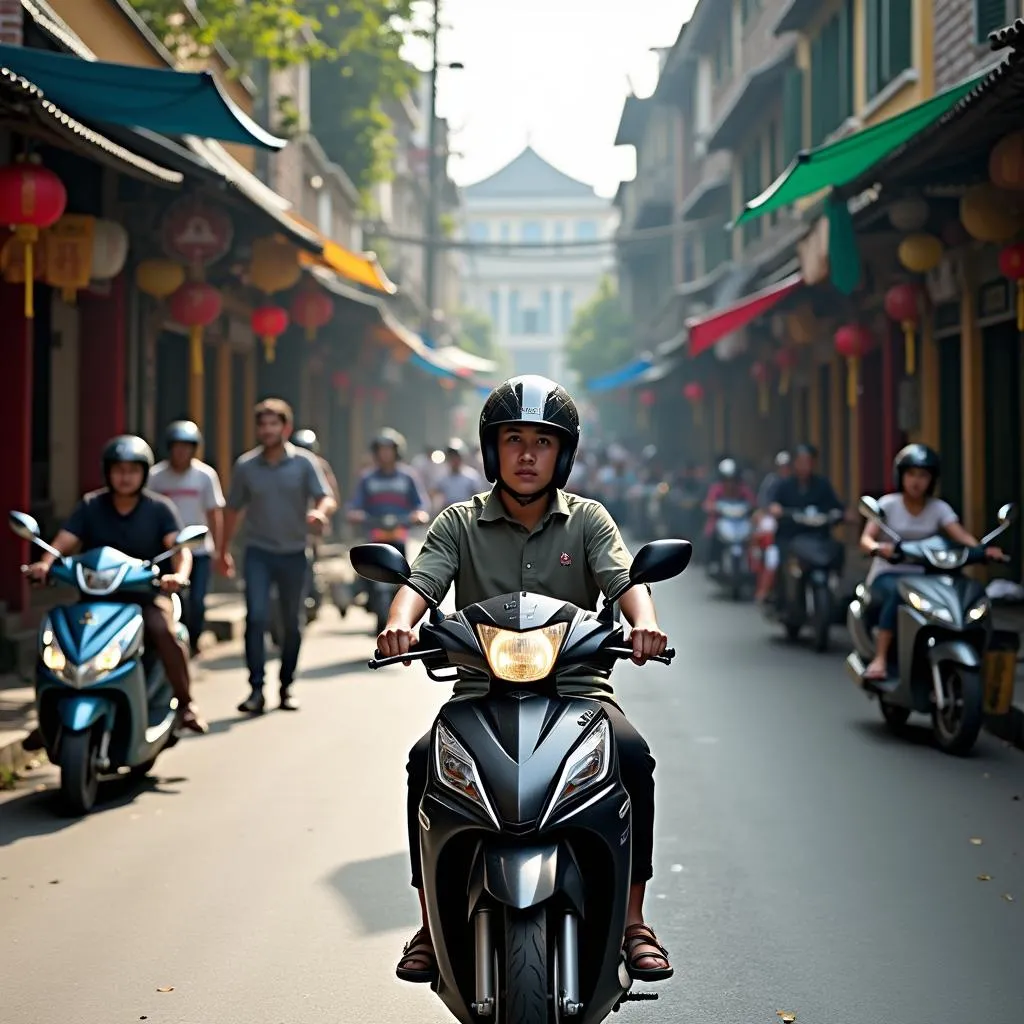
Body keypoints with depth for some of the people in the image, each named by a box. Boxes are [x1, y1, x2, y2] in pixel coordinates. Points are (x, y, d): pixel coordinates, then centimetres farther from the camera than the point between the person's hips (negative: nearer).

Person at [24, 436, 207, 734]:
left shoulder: (159, 508, 1)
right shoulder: (91, 506, 6)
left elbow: (179, 548, -13)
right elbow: (64, 541, -6)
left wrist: (180, 574, -36)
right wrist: (45, 564, -29)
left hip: (146, 593, -2)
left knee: (164, 631, -32)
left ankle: (185, 703, -18)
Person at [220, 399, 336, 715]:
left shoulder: (304, 463, -3)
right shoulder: (246, 466, 2)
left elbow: (327, 498, -11)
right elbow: (233, 509, 11)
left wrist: (320, 512, -34)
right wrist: (224, 550, 11)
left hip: (293, 553, 0)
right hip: (258, 552, 0)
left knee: (291, 623, 9)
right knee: (256, 617, -15)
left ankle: (286, 687, 22)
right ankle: (256, 689, -15)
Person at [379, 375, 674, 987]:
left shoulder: (588, 521, 9)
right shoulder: (460, 524, 8)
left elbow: (624, 576, -8)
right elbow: (423, 578, -7)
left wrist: (643, 621, -31)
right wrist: (400, 623, -31)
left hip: (575, 686, 0)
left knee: (633, 754, -29)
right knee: (425, 761, -28)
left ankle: (632, 920, -16)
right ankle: (432, 922, -14)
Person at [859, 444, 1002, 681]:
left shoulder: (939, 508, 7)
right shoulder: (888, 504, 0)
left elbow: (961, 536, -8)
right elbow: (866, 539, -12)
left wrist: (982, 550, -30)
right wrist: (877, 548, -37)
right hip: (887, 575, -3)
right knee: (898, 593, -38)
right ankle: (880, 659, -38)